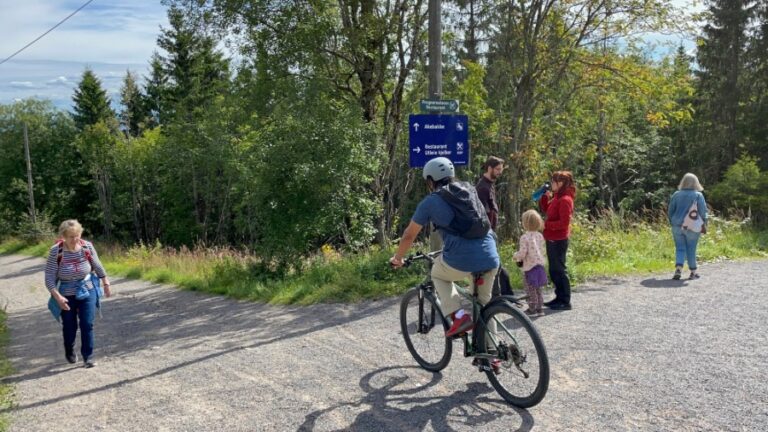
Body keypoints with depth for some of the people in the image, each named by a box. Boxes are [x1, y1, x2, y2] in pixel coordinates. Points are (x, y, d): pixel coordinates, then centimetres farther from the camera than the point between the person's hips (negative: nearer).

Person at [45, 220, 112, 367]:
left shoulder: (87, 246, -11)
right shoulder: (55, 251, -17)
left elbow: (98, 267, 5)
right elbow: (49, 278, -16)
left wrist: (106, 284, 13)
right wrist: (57, 297, -26)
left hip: (87, 291, 1)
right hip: (66, 295, -1)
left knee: (87, 324, -6)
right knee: (69, 327, 13)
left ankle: (88, 357, 6)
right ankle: (69, 353, 40)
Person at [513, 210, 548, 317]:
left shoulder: (525, 237, -18)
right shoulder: (540, 236, 4)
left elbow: (522, 253, -20)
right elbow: (541, 250, 11)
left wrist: (515, 256, 0)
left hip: (529, 267, -7)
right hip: (540, 265, 7)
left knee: (530, 289, 3)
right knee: (538, 289, 17)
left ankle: (532, 309, 9)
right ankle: (539, 308, 22)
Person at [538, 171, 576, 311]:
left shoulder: (565, 200, -18)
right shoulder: (557, 197, 11)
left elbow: (564, 223, -23)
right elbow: (546, 210, 22)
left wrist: (546, 224, -19)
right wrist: (545, 197, 8)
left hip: (558, 240, -10)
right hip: (552, 239, 10)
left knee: (559, 270, -2)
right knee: (553, 270, 16)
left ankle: (565, 301, 6)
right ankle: (559, 297, 26)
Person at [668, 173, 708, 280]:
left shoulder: (676, 194, 3)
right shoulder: (698, 195, -3)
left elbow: (670, 211, 7)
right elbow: (703, 211, -4)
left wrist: (672, 223, 18)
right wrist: (704, 224, 6)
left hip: (677, 226, 2)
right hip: (692, 227, -2)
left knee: (680, 248, 5)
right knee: (691, 249, 6)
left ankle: (678, 269, -12)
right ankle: (693, 272, 15)